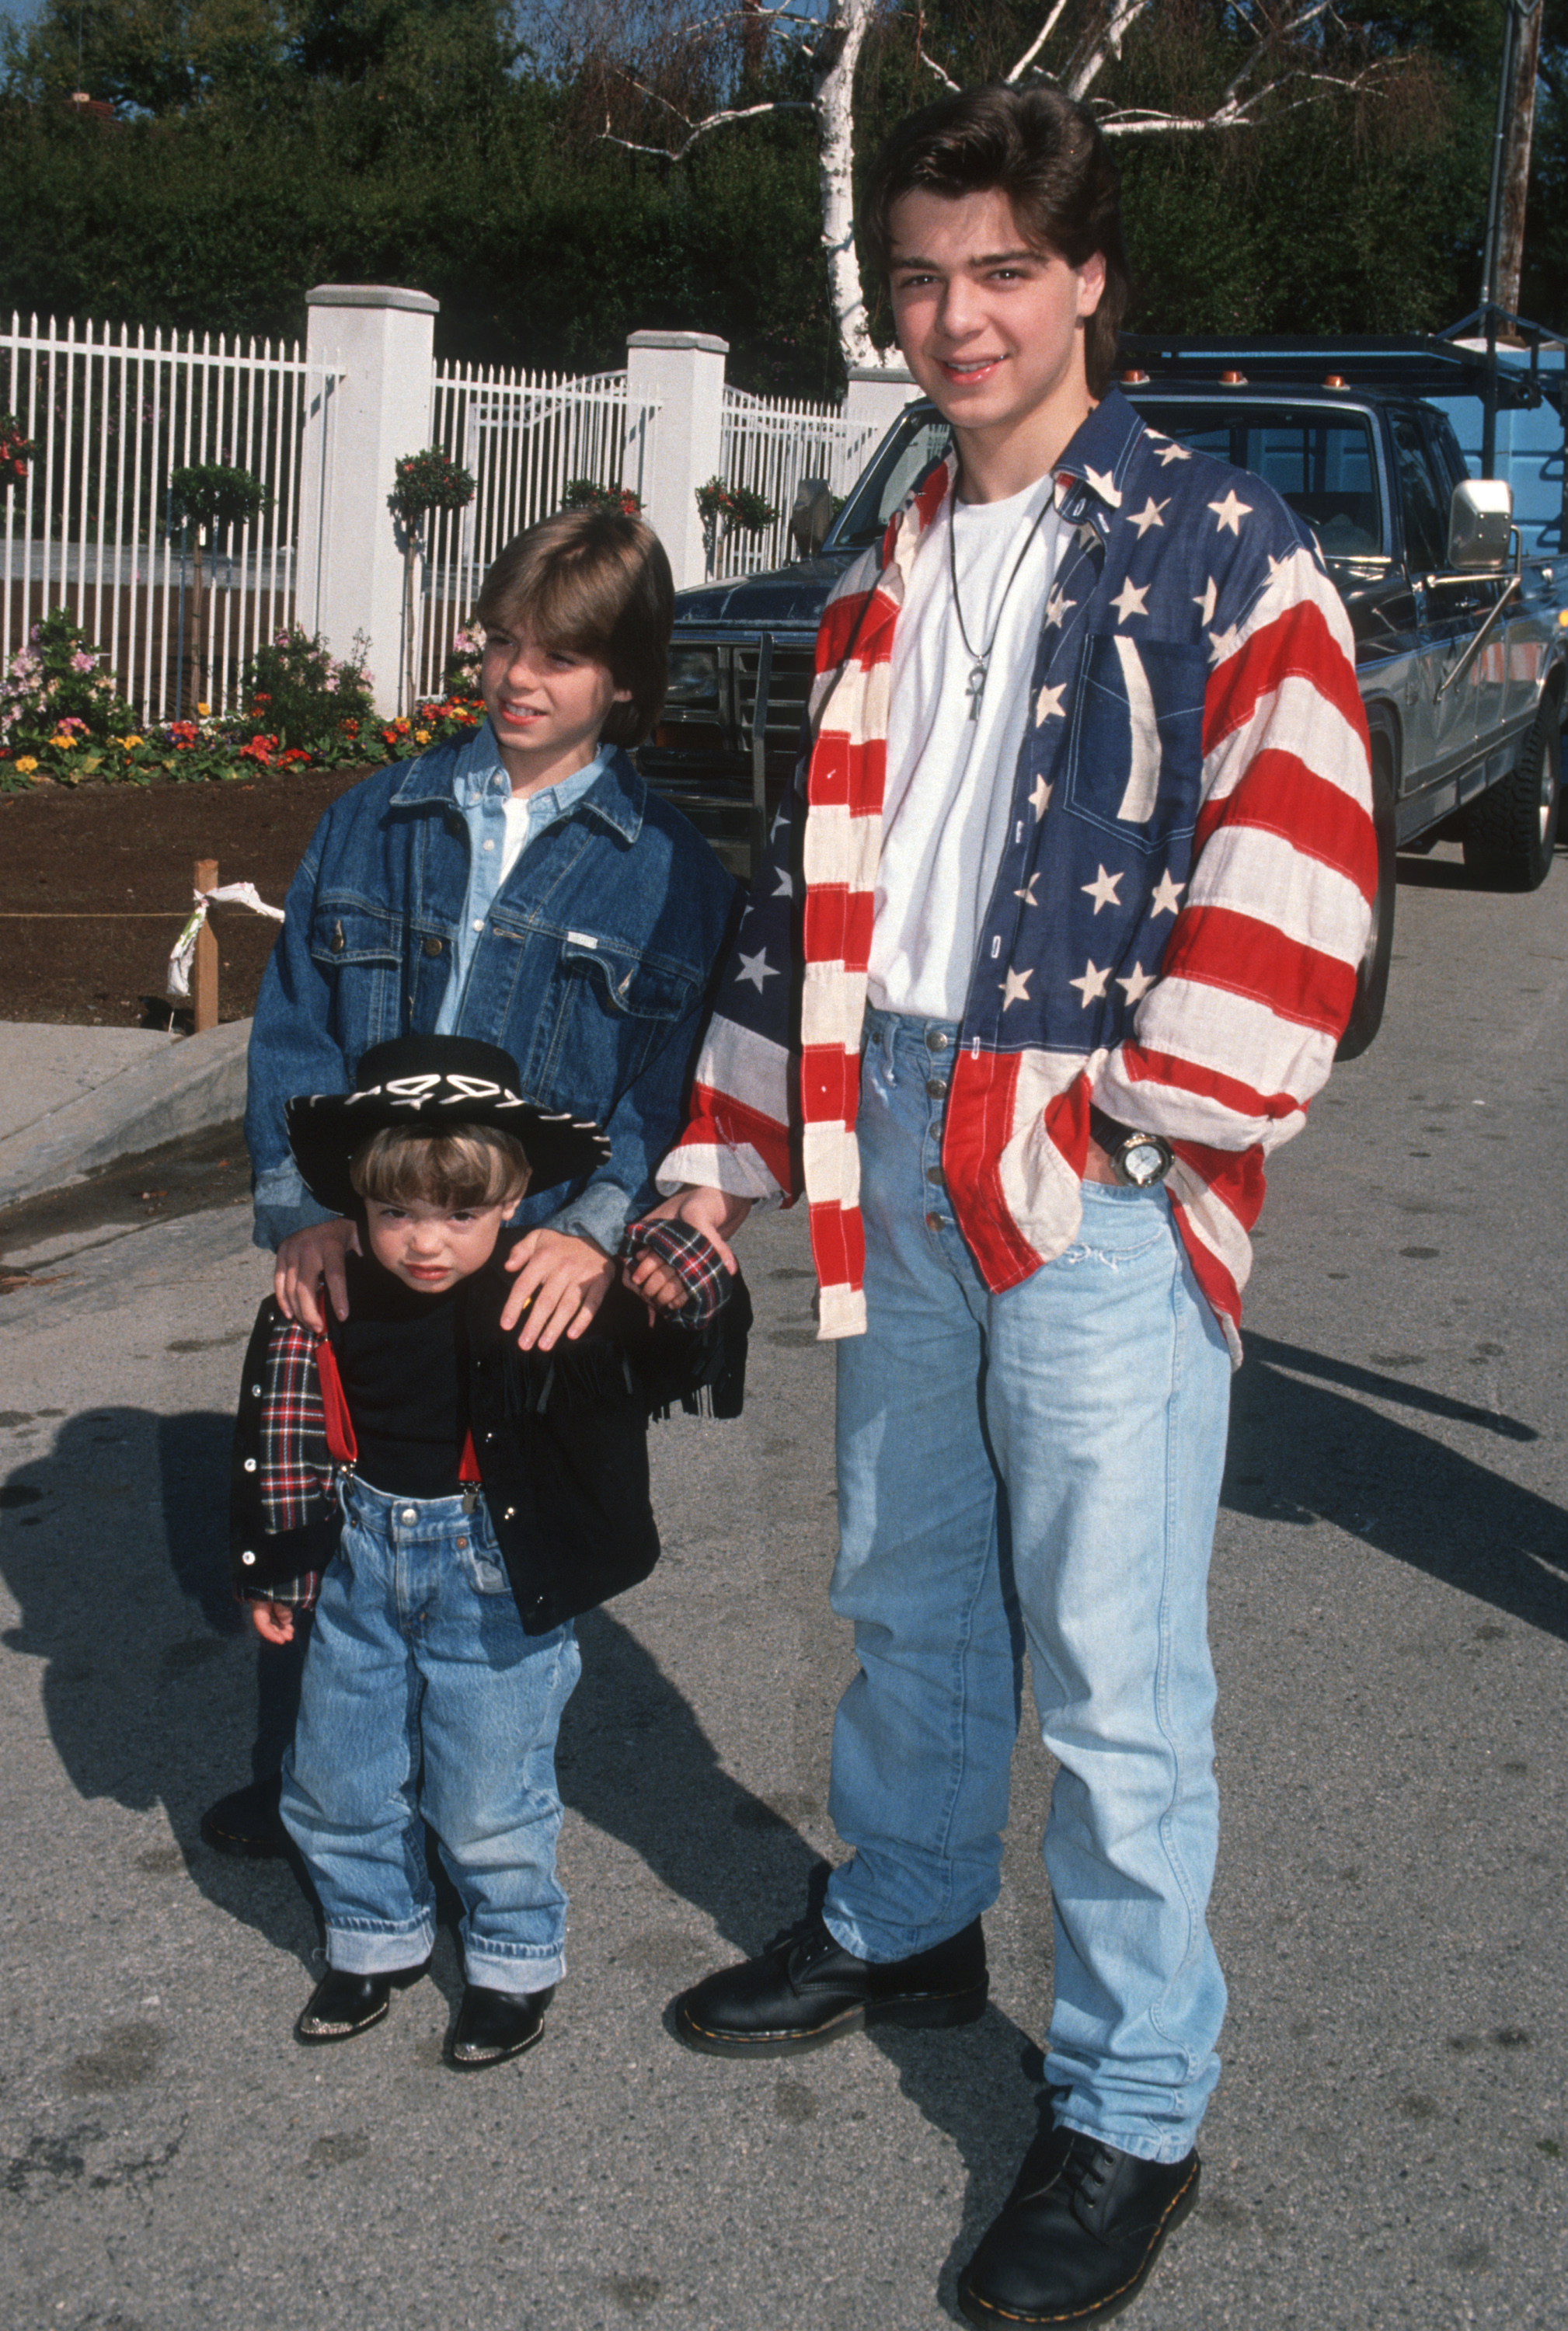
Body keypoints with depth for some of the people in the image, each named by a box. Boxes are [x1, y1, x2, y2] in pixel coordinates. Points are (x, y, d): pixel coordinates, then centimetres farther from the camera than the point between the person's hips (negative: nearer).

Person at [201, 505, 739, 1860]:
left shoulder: (668, 869, 2)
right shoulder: (375, 824, 10)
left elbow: (674, 1076, -6)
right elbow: (294, 1027, 5)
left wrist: (598, 1230, -21)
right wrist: (307, 1205, -8)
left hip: (532, 1284, -2)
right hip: (354, 1264, 2)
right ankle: (297, 1789, 30)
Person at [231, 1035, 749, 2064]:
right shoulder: (325, 1300, -8)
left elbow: (657, 1364, -28)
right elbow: (281, 1428, 5)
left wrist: (686, 1305, -50)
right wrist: (275, 1564, 10)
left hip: (495, 1574, -4)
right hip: (363, 1560, 4)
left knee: (488, 1801, 5)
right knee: (336, 1781, 16)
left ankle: (516, 1962, 32)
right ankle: (377, 1940, 42)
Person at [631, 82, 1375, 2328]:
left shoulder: (1220, 545, -3)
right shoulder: (890, 576, 16)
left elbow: (1292, 860, -11)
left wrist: (1157, 1116, -14)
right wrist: (728, 1146, 15)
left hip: (1095, 1175, -6)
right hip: (891, 1147, 6)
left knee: (1114, 1672, -1)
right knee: (906, 1591, 20)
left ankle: (1132, 2110, 15)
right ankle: (905, 1922, 42)